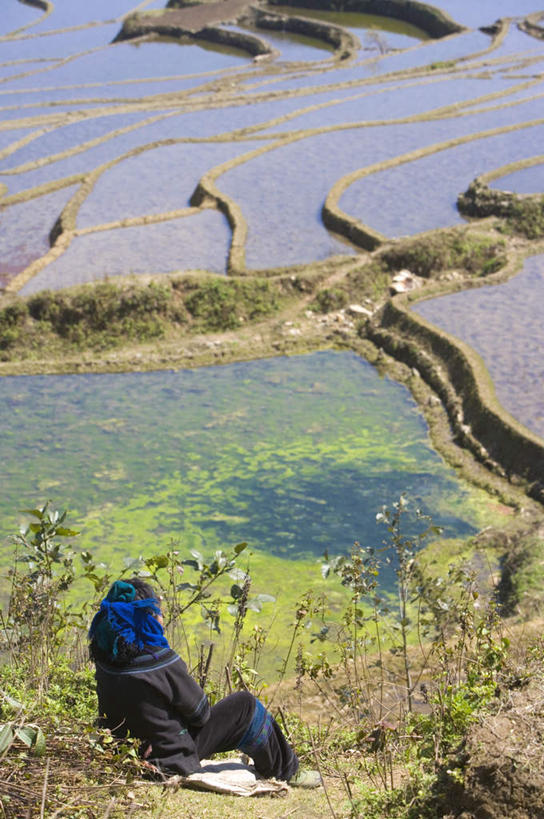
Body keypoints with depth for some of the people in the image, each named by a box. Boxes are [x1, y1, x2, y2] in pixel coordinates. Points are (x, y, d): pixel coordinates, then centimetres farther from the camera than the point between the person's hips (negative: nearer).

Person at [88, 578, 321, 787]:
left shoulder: (105, 659, -8)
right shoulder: (160, 660, -29)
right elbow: (199, 711, -14)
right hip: (173, 759, -8)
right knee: (245, 704, 4)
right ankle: (285, 771, 24)